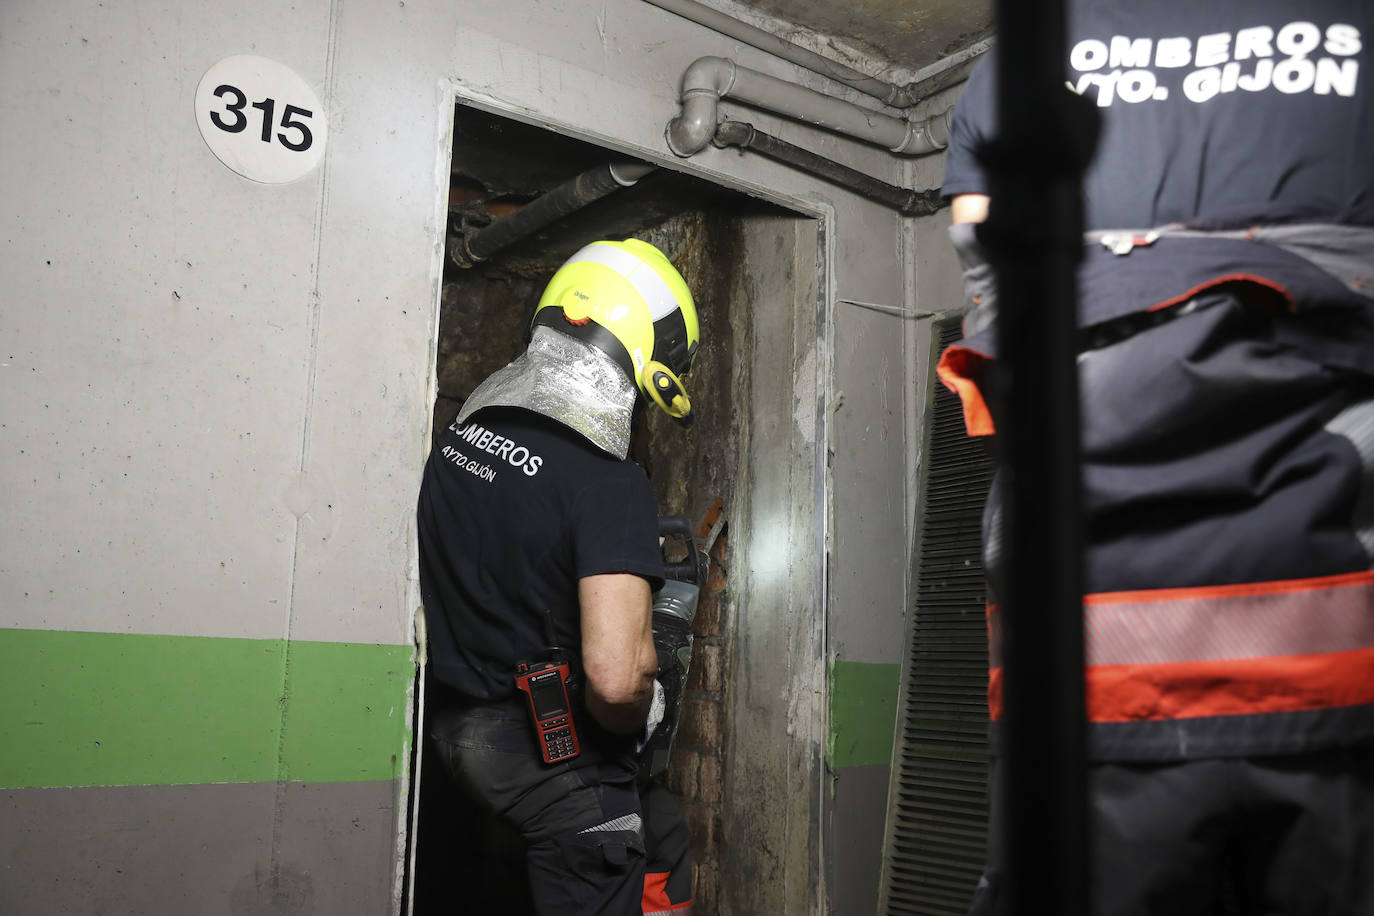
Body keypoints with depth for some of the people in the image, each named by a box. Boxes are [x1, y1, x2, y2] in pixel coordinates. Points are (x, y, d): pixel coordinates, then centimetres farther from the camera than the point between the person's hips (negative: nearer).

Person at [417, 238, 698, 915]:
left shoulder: (456, 435, 1)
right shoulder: (610, 483, -24)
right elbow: (616, 676, -31)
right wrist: (631, 725, -10)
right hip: (561, 763, -8)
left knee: (663, 833, 25)